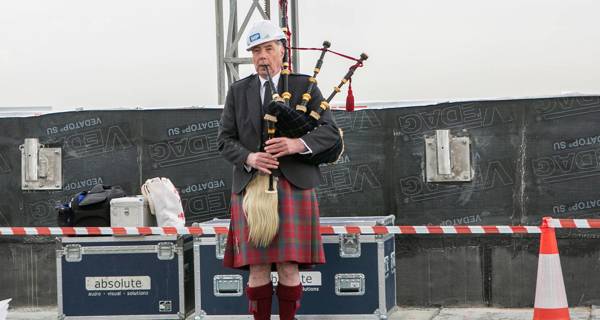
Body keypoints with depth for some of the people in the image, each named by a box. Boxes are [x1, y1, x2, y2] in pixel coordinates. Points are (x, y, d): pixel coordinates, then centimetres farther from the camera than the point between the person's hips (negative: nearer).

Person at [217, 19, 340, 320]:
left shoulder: (304, 86, 6)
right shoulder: (238, 91, 12)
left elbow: (329, 132, -1)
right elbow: (225, 140, 8)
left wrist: (297, 143, -20)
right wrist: (249, 158, -12)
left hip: (293, 186, -2)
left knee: (289, 267, -3)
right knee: (257, 268, 0)